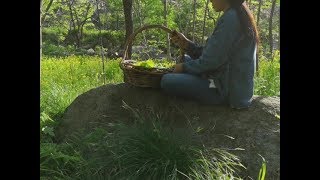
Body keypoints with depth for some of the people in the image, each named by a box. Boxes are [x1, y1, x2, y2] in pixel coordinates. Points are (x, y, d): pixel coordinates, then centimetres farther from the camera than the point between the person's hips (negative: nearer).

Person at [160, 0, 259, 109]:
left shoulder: (230, 18, -18)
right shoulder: (240, 17, 13)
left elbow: (211, 61, -20)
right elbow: (212, 55, 10)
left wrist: (184, 67, -4)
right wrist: (186, 44, 2)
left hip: (229, 91, -11)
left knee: (167, 81, -13)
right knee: (186, 59, 21)